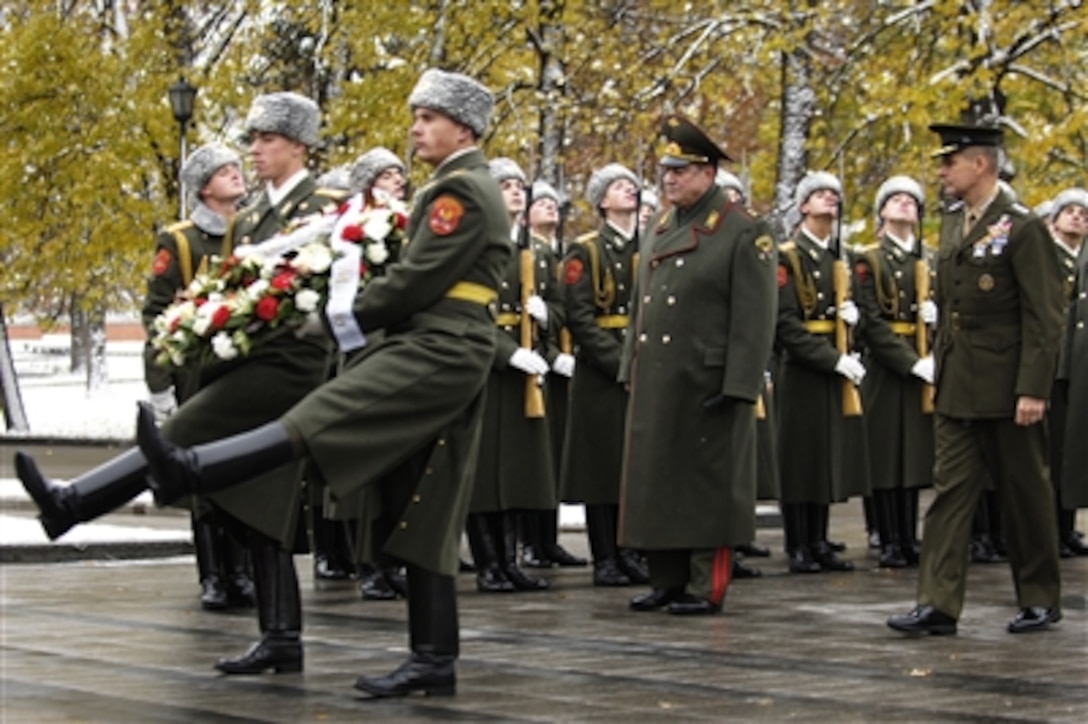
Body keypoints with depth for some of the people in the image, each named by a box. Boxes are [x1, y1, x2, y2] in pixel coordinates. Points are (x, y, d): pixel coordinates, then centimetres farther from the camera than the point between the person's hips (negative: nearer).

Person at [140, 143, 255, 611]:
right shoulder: (178, 242, -1)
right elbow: (156, 313, -3)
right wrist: (160, 385, -9)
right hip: (200, 374, -4)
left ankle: (242, 573, 10)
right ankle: (213, 578, 3)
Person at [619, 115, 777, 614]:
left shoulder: (744, 234, -7)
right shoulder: (660, 230, 14)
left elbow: (754, 318, -12)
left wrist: (738, 387, -17)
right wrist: (630, 368, 15)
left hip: (706, 385, -7)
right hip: (654, 384, 7)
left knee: (707, 486, 0)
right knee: (655, 481, 10)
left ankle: (706, 587, 7)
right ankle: (667, 581, 20)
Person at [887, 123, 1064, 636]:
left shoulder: (1022, 228, -11)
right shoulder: (951, 223, 11)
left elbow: (1044, 318, -14)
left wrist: (1033, 389, -19)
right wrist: (940, 366, 13)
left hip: (1005, 389, -7)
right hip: (955, 389, 7)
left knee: (1025, 496, 5)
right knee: (950, 491, 1)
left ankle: (1040, 600, 18)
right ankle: (938, 604, -1)